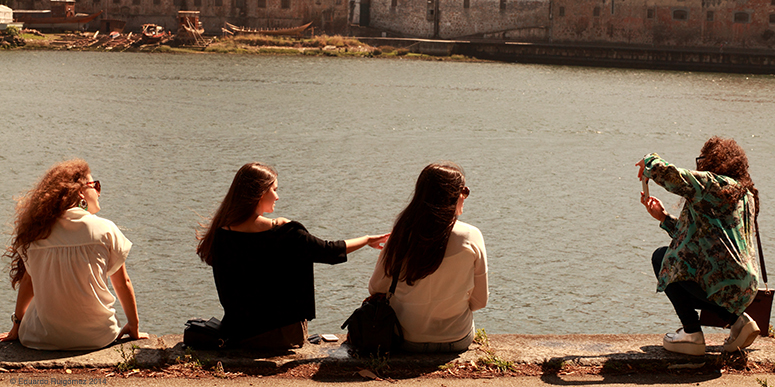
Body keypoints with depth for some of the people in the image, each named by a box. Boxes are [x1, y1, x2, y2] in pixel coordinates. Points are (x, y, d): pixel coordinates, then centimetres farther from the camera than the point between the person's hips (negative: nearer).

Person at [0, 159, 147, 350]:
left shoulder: (35, 232, -1)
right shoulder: (105, 230, -4)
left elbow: (28, 281, 7)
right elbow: (123, 283, 3)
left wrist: (17, 328, 20)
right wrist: (134, 328, 14)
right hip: (97, 337, -1)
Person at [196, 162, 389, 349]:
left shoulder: (221, 234, -9)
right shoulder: (284, 232, -17)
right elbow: (330, 252, -2)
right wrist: (367, 240, 16)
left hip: (237, 337, 4)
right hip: (283, 335, -4)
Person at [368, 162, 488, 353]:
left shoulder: (402, 233, -12)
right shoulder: (471, 237, -14)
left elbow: (376, 289, -1)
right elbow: (480, 301, -5)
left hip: (407, 342, 0)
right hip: (457, 341, 0)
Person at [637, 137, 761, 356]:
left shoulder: (712, 184, -7)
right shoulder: (746, 195, 20)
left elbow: (669, 175, -19)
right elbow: (695, 237, 24)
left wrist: (650, 161, 3)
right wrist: (664, 218, 21)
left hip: (722, 283, -9)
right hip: (745, 291, 9)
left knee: (661, 257, 8)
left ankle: (692, 333, 4)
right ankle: (737, 319, 14)